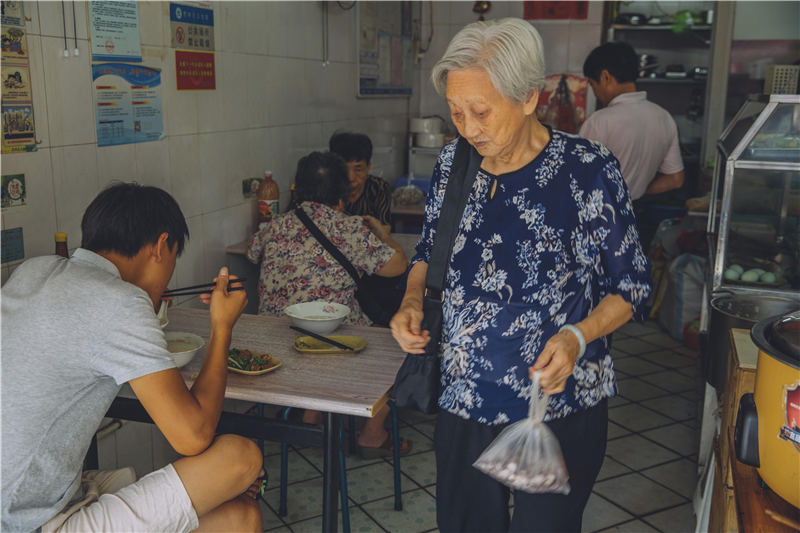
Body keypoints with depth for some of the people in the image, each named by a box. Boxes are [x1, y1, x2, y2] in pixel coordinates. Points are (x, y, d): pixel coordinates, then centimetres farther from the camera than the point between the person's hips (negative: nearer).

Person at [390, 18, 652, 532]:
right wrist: (413, 302, -5)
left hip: (561, 407, -4)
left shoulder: (589, 170, -14)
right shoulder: (452, 164, 0)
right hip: (463, 402, 5)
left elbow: (631, 287, -5)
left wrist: (578, 336, -22)